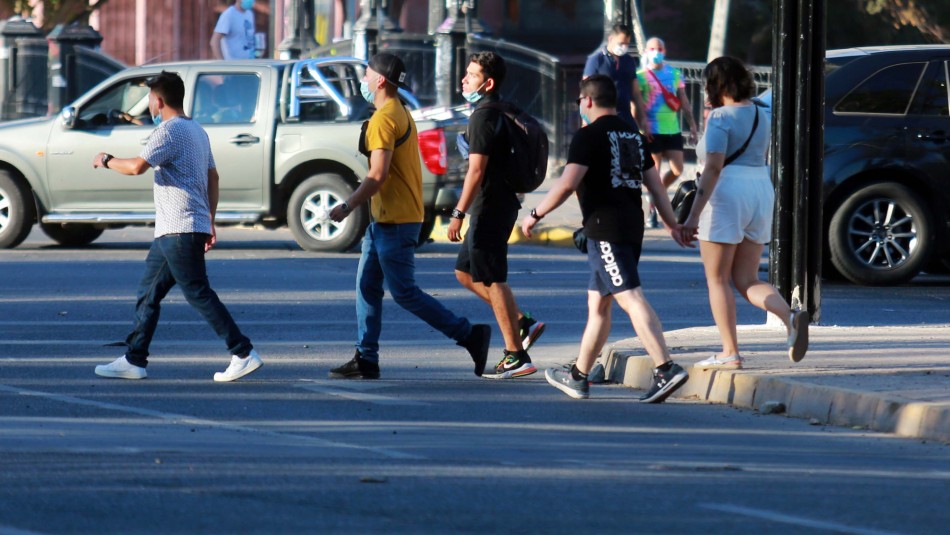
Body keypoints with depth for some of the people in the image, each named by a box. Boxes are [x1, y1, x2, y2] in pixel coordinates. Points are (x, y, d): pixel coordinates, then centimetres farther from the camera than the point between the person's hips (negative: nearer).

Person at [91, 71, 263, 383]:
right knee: (148, 292, 13)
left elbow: (138, 166, -22)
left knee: (198, 293, -10)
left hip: (179, 228, -10)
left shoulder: (170, 130, -12)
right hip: (172, 230, 10)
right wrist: (210, 221, 23)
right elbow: (212, 177, 21)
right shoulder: (196, 131, 19)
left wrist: (107, 161, -4)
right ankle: (134, 360, 15)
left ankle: (244, 354, -13)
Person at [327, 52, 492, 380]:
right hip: (385, 219, 10)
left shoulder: (384, 119, -17)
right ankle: (366, 361, 10)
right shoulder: (401, 114, 16)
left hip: (395, 223, -10)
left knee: (404, 293, -7)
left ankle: (470, 335, -4)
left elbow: (377, 175, -23)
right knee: (367, 287, 10)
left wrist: (347, 206, -16)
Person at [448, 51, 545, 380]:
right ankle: (523, 323, 14)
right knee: (465, 271, 17)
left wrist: (458, 214, -19)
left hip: (489, 207, -10)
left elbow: (476, 171, -21)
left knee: (492, 280, -4)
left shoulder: (483, 116, -17)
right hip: (504, 202, 10)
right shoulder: (504, 111, 14)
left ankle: (516, 356, -2)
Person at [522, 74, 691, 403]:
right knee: (597, 303, 16)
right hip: (632, 225, 8)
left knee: (630, 298, -16)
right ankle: (578, 377, 24)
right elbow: (655, 184, 18)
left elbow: (567, 184, -15)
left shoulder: (590, 136, -7)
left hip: (605, 227, -8)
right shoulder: (633, 136, 17)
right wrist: (672, 225, 23)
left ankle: (666, 369, -27)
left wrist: (535, 215, -5)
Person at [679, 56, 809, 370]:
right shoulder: (760, 116, 13)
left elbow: (713, 168, -20)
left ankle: (730, 353, 1)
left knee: (718, 279, 4)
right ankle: (791, 317, -17)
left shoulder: (720, 118, -11)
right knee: (747, 282, 9)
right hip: (761, 192, 8)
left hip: (726, 194, -8)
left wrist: (694, 215, -22)